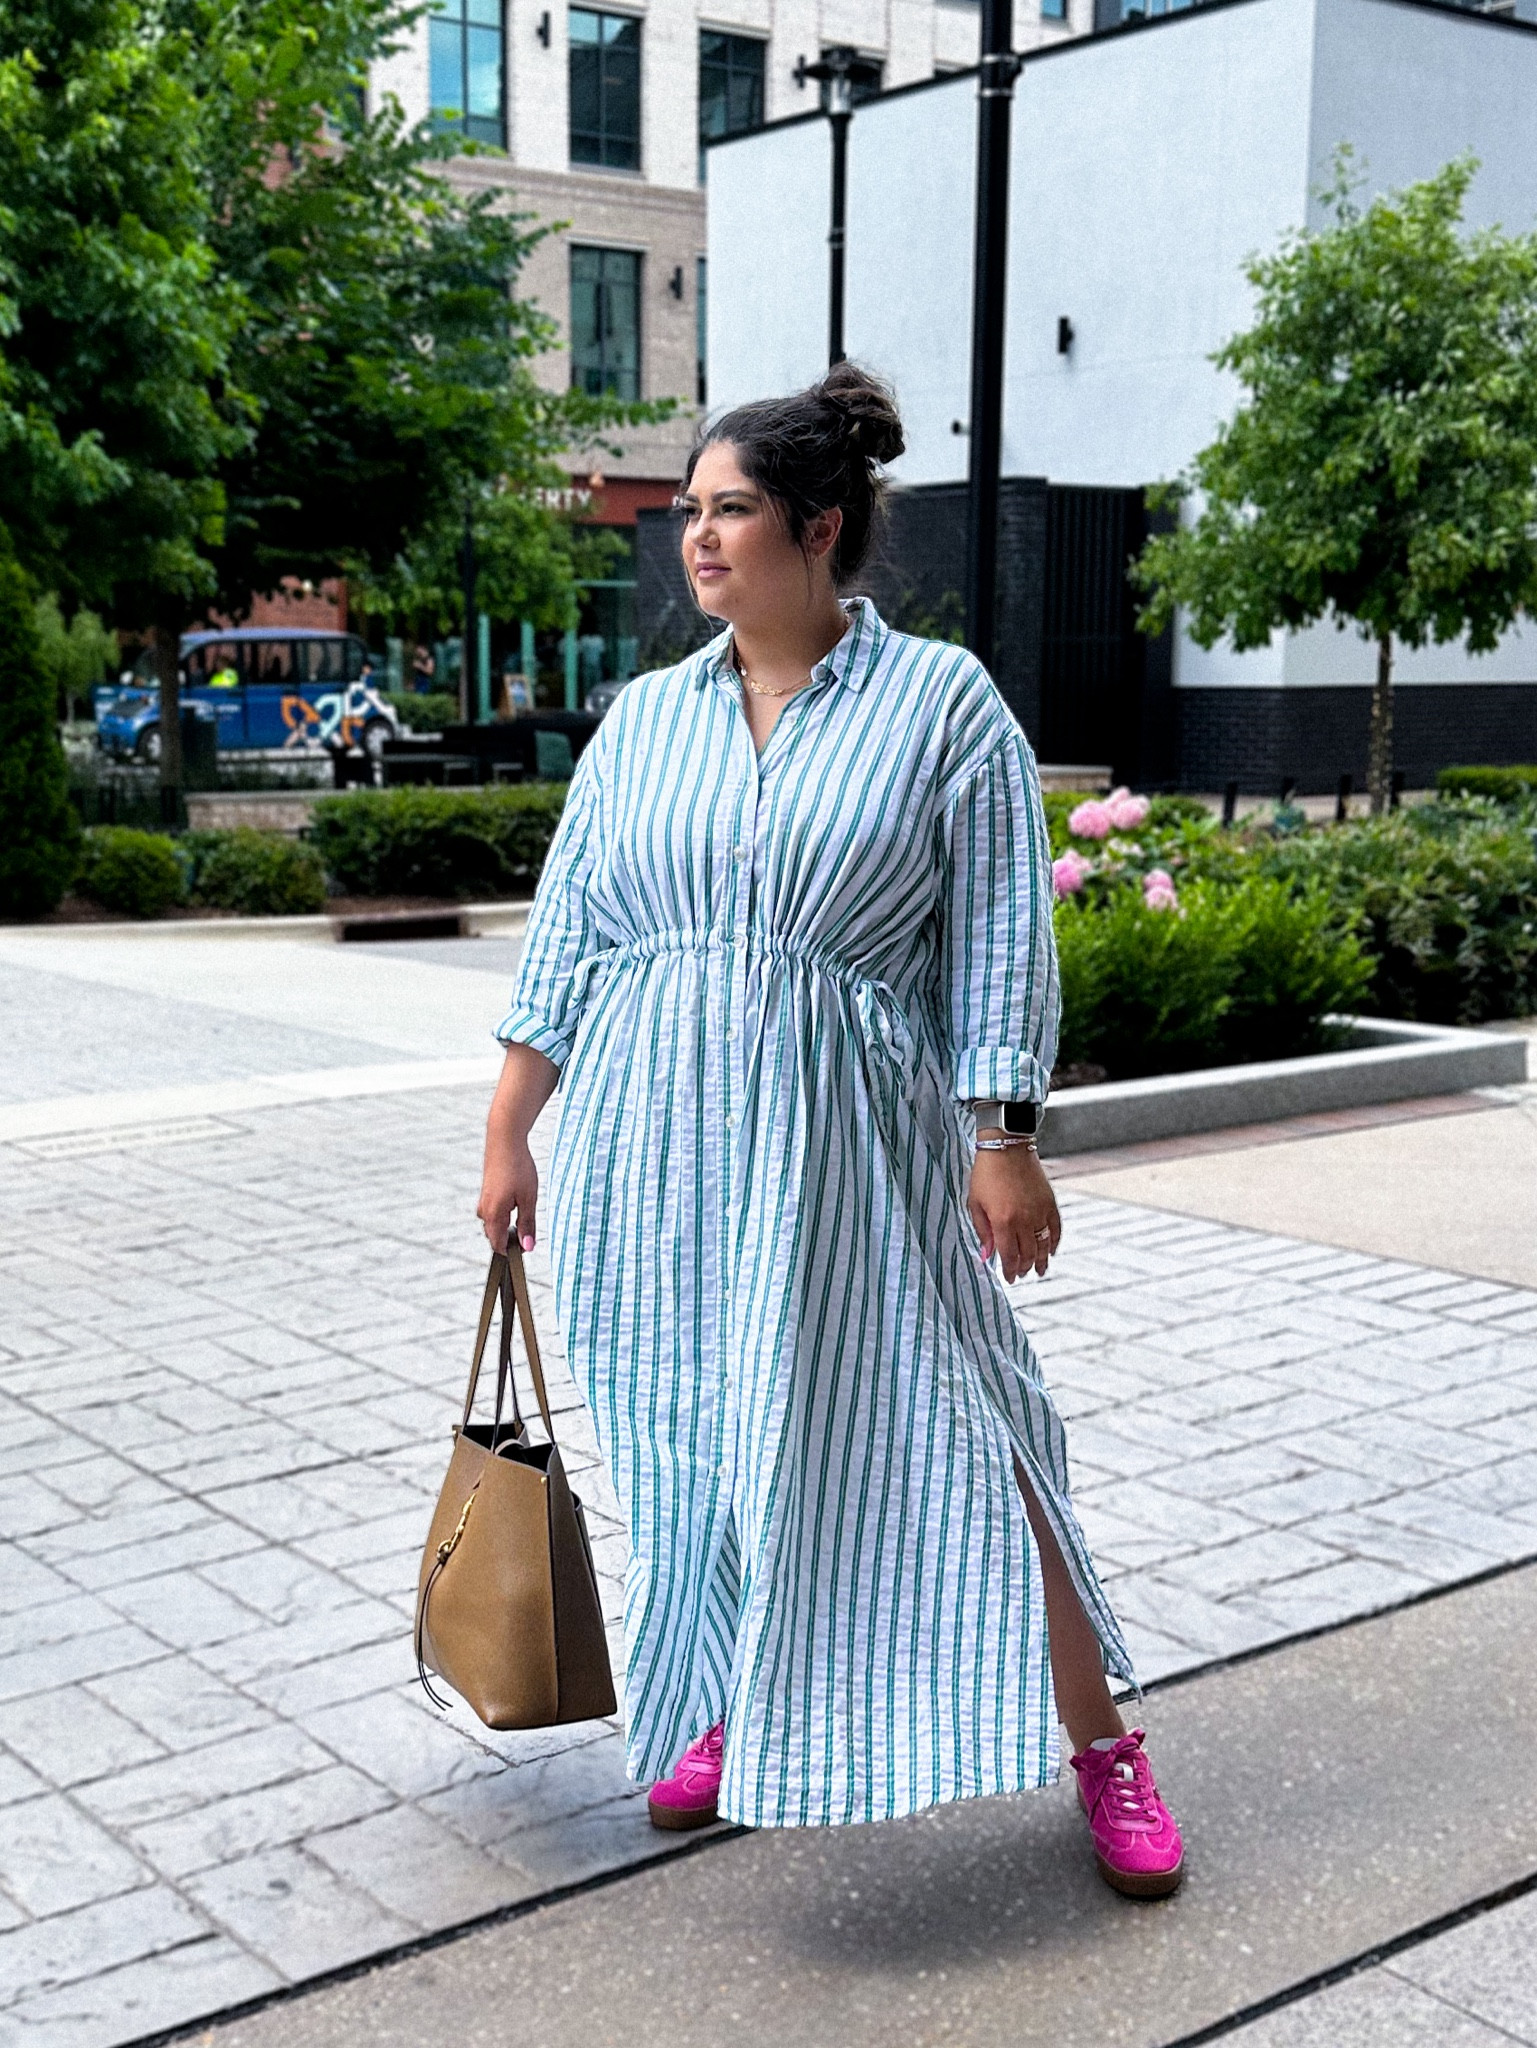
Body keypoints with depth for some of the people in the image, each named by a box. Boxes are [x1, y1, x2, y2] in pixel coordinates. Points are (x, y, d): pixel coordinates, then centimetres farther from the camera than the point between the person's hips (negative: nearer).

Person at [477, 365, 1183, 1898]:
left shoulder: (941, 702, -2)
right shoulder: (643, 719, 9)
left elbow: (998, 941, -5)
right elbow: (565, 939, 10)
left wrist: (1005, 1142, -10)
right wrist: (507, 1135, 9)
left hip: (849, 1147, -4)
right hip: (650, 1148, 4)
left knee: (940, 1432, -3)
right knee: (691, 1437, 11)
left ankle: (1098, 1742, 12)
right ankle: (727, 1710, 33)